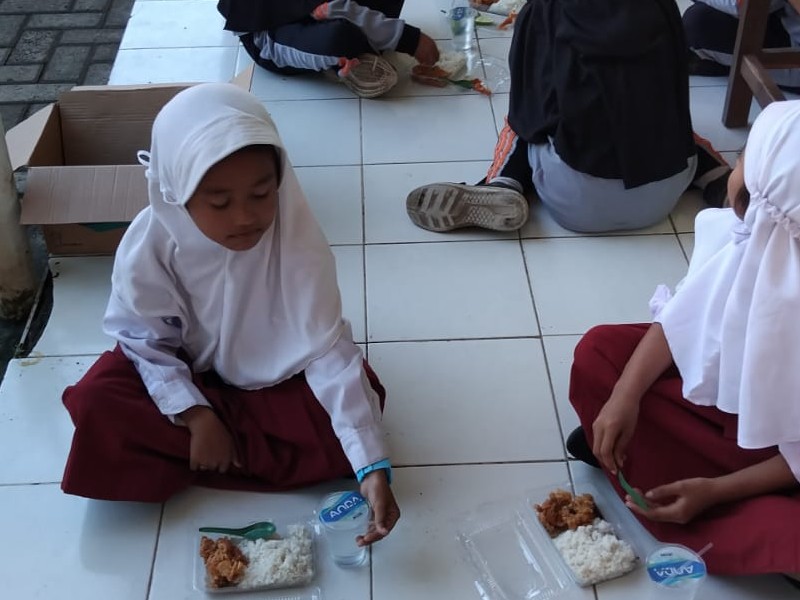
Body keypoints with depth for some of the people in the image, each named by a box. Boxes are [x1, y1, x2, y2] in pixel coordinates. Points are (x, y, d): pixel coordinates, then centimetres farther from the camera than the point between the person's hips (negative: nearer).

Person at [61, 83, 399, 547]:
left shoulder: (298, 240, -32)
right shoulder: (150, 244, -28)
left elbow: (328, 352, -33)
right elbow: (147, 340, -15)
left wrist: (373, 467, -40)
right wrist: (197, 417, -29)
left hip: (276, 376, 0)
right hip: (191, 371, 0)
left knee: (360, 394, -27)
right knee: (96, 404, -24)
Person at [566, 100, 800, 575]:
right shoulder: (749, 241, -22)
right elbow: (679, 321, -6)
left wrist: (715, 490, -22)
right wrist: (625, 398, -13)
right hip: (722, 387, 6)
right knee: (597, 354, 0)